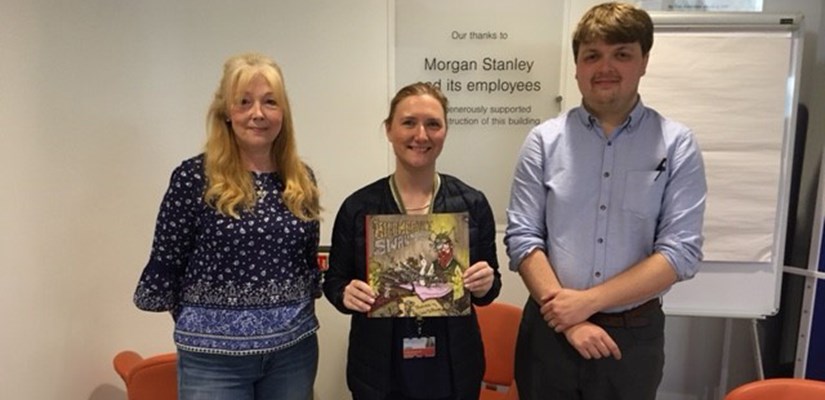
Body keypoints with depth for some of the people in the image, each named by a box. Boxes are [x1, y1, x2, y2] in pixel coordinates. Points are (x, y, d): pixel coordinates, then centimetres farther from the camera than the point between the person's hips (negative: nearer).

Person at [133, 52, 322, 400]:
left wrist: (292, 313, 12)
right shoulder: (193, 177, -10)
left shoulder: (302, 179, 3)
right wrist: (203, 318, 6)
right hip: (214, 356, -3)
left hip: (293, 350, 4)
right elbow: (165, 263, -4)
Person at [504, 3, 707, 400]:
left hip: (634, 334, 0)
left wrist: (587, 300, -15)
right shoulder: (544, 140, -3)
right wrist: (569, 317, -14)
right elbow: (522, 237, -6)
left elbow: (681, 251, -9)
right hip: (549, 328, 1)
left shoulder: (677, 144, -4)